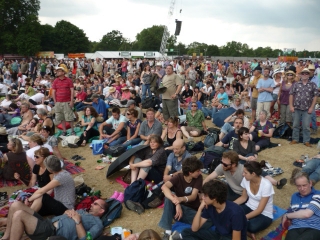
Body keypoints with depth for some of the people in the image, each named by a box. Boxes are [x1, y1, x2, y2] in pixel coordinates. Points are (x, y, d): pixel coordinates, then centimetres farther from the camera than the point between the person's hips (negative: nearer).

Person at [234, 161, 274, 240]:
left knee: (252, 227, -38)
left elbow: (259, 210, -22)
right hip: (249, 207, 5)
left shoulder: (266, 185, -26)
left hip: (264, 214, -5)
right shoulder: (246, 180, -10)